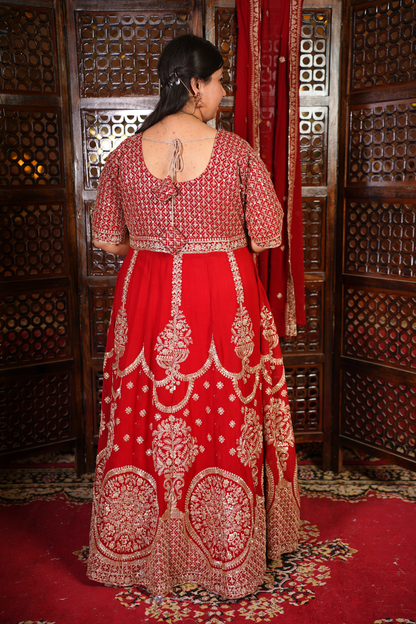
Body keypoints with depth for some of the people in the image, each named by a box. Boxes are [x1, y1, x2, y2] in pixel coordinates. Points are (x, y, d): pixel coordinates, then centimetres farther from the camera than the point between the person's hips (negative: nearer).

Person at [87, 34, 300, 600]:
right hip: (225, 299, -2)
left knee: (148, 421, 15)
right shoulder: (237, 153, -10)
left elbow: (106, 239, 4)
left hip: (148, 301, 3)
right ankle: (229, 557, 29)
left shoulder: (124, 155, -3)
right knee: (226, 423, 11)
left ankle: (148, 554, 32)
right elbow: (267, 237, -5)